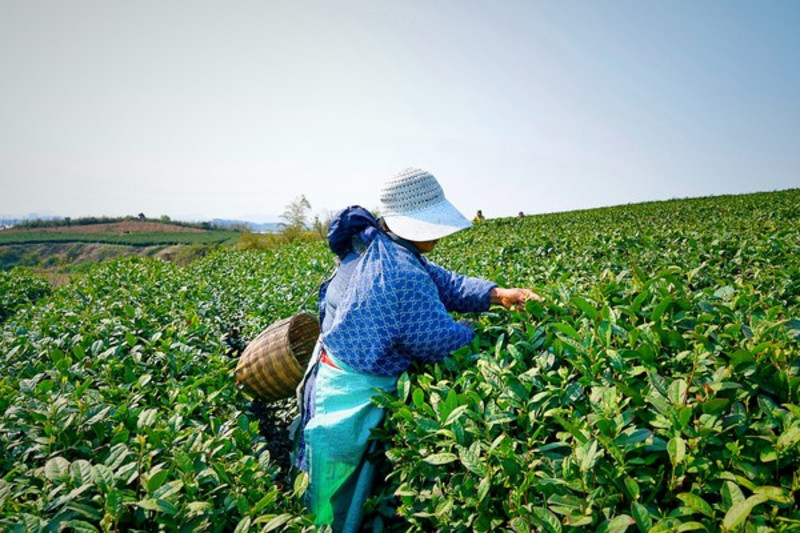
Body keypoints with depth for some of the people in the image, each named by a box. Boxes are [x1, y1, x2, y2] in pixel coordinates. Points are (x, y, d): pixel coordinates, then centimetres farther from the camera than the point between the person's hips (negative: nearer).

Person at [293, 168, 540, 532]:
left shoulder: (372, 246, 0)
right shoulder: (402, 276, -32)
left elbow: (441, 283, 2)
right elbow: (443, 342, -22)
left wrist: (496, 294, -9)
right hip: (354, 395, -9)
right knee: (348, 504, 14)